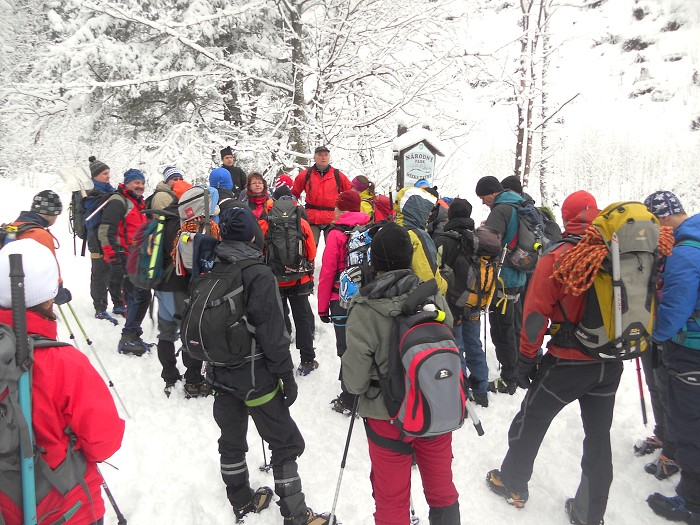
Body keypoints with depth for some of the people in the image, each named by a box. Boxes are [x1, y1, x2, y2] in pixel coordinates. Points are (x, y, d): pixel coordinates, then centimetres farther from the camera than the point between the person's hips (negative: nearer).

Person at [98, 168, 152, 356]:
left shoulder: (139, 203, 20)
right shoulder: (118, 201, -10)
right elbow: (105, 232, -19)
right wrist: (114, 260, -22)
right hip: (124, 259, -10)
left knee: (134, 298, 13)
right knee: (142, 296, -13)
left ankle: (131, 338, 23)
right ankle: (129, 339, -4)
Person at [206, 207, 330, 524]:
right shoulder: (259, 275, -20)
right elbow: (272, 334, -20)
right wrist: (286, 375, -10)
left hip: (220, 373, 7)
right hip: (255, 376, -7)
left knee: (231, 439, 22)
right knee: (286, 443, 8)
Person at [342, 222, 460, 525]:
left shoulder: (364, 311, -23)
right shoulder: (434, 299, -14)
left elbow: (354, 382, -17)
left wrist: (355, 386, 6)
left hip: (388, 419, -3)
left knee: (392, 500, 20)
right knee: (442, 489, 26)